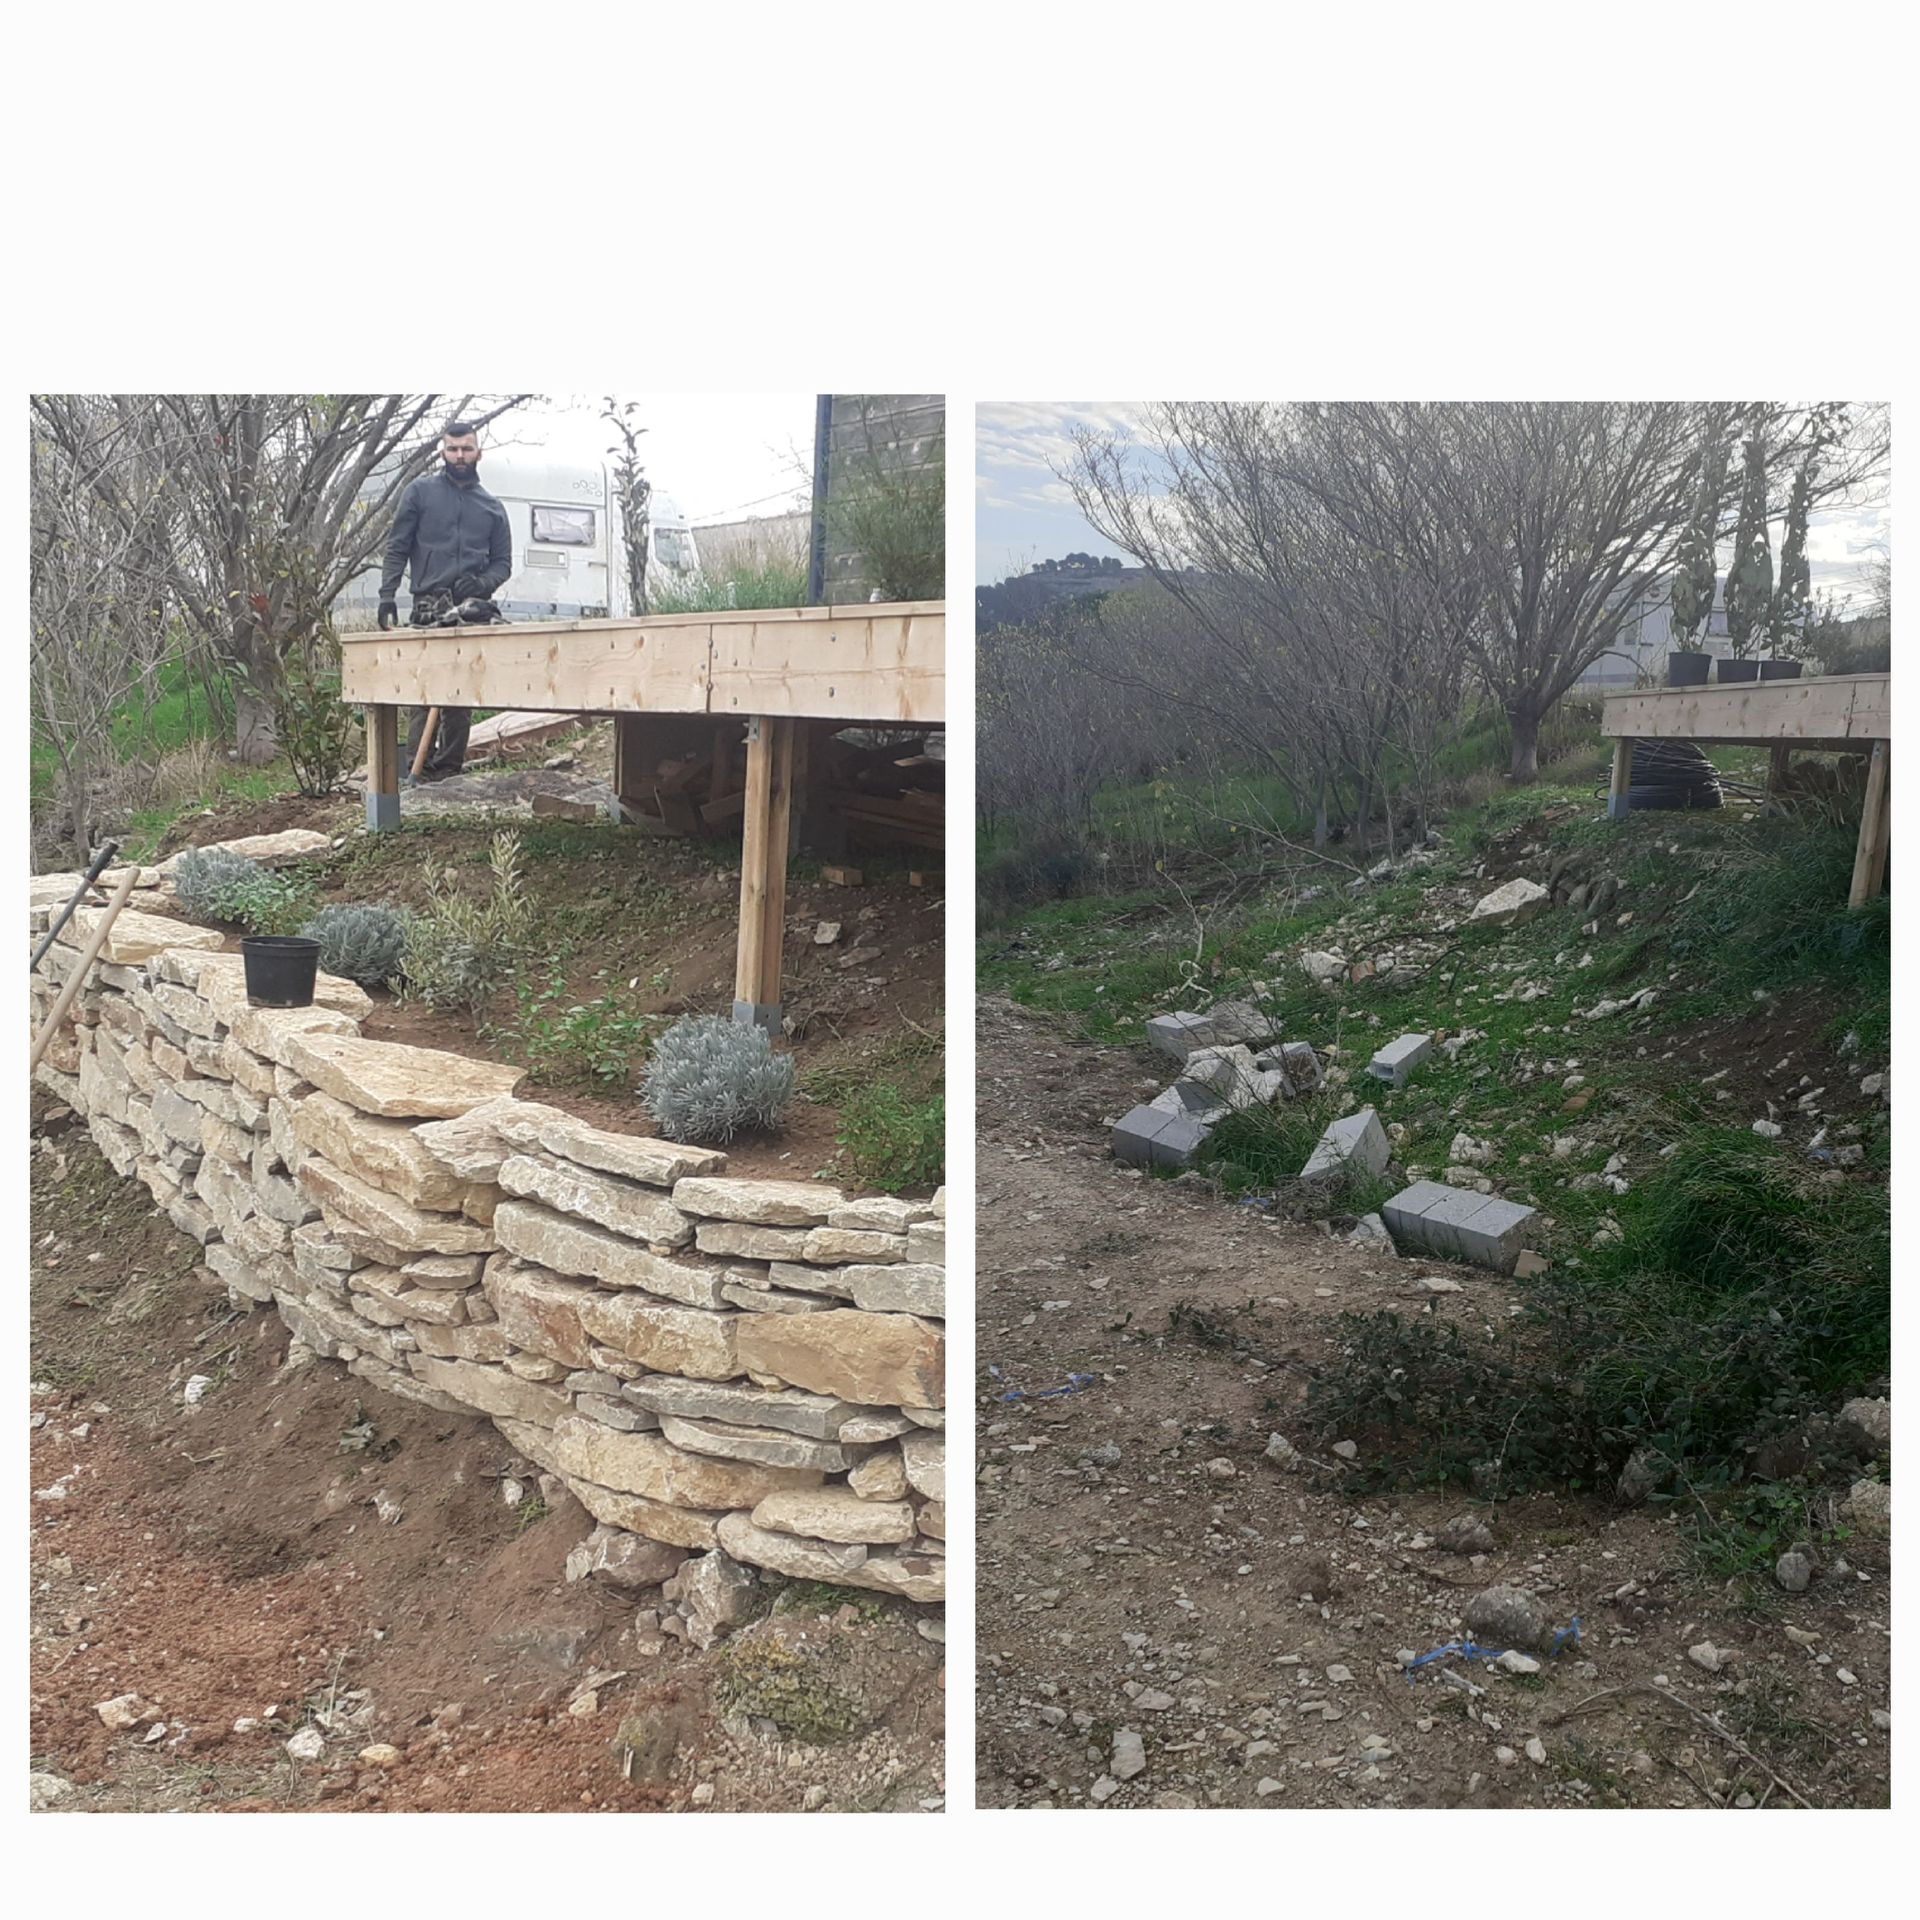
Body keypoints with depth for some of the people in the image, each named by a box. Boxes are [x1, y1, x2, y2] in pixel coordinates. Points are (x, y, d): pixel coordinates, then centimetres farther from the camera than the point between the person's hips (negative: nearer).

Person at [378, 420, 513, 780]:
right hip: (429, 608, -3)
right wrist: (387, 595, -4)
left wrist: (481, 583, -4)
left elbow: (503, 561, 17)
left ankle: (448, 771, 6)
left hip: (473, 610, 3)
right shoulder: (421, 492, 10)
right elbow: (397, 548, 7)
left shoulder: (492, 507, 18)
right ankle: (416, 771, -11)